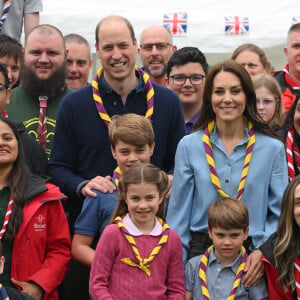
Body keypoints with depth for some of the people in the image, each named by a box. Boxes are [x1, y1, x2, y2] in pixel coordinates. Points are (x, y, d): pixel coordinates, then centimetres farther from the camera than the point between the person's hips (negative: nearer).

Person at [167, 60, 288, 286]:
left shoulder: (272, 148, 2)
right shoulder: (189, 146, 3)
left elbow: (280, 213, 2)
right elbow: (178, 212, 4)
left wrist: (262, 251, -12)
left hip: (253, 255, 0)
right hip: (201, 250, 0)